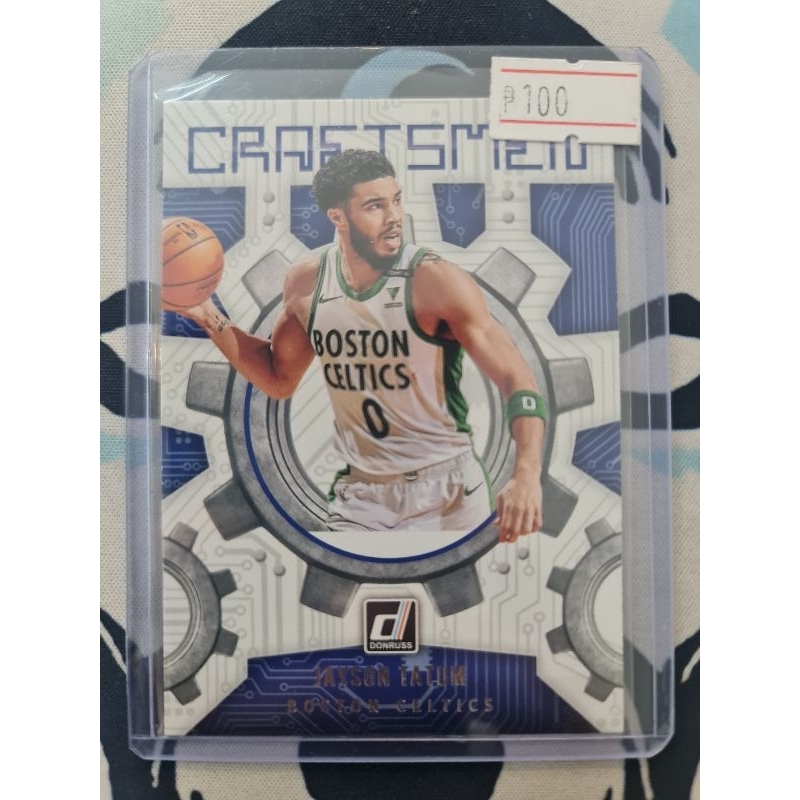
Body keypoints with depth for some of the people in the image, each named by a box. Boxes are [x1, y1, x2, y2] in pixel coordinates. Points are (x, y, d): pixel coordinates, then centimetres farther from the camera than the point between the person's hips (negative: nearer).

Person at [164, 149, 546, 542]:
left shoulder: (436, 281, -18)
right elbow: (279, 379, 11)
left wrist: (526, 475, -31)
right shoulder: (306, 281, -3)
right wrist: (213, 320, 0)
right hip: (358, 494, 4)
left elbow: (518, 381, -17)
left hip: (446, 491, -3)